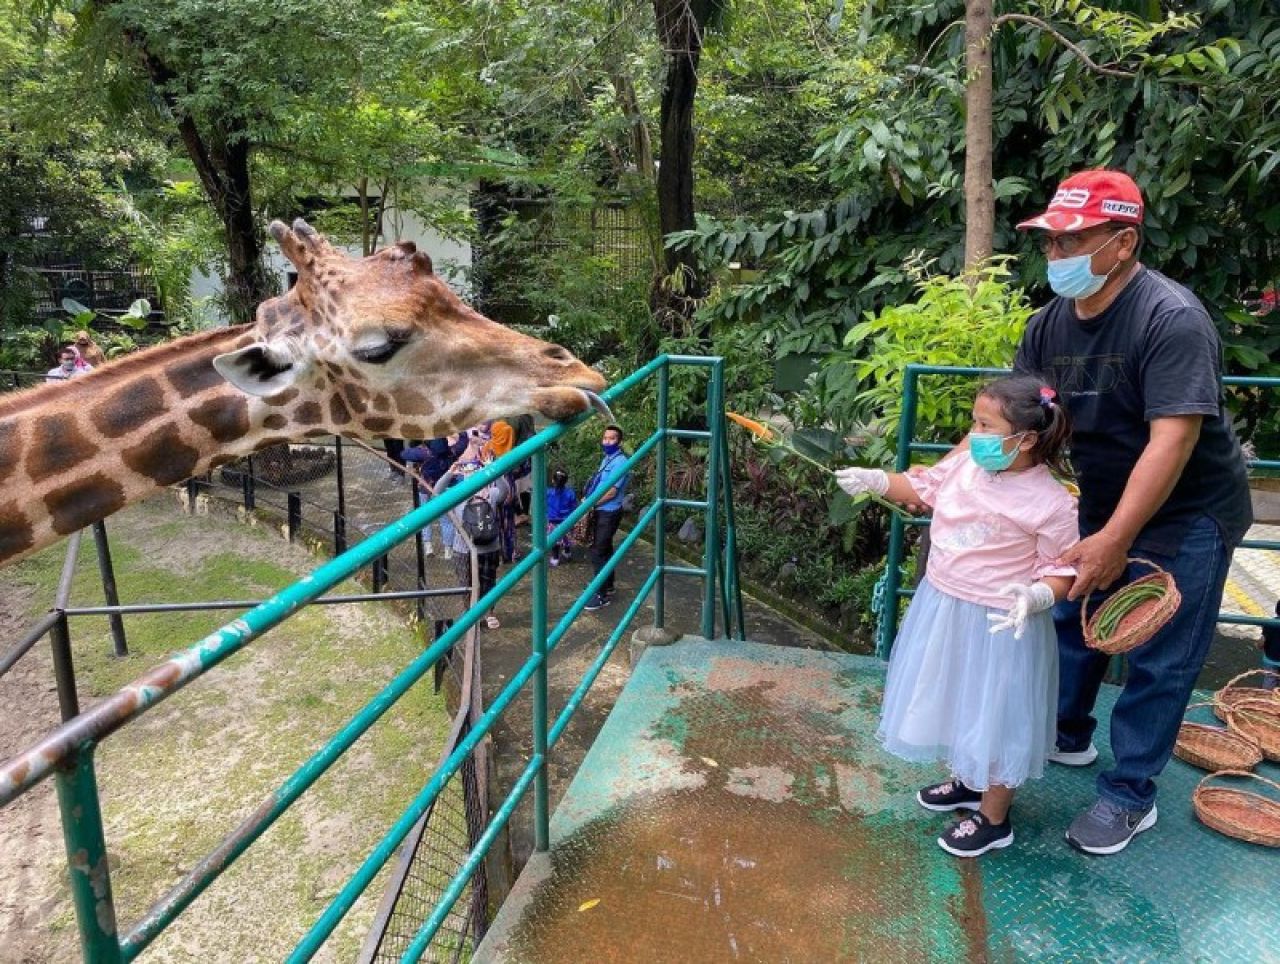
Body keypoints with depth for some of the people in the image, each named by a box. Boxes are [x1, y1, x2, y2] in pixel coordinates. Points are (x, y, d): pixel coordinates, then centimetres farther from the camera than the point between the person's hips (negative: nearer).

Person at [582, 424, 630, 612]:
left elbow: (611, 492, -23)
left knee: (598, 553, -9)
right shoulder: (607, 459, 12)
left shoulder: (620, 462, -19)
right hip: (601, 511, 9)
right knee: (605, 549, 17)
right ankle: (607, 585, 29)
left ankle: (602, 595, -3)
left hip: (609, 513, -9)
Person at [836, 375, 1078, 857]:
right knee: (955, 700, 25)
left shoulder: (1052, 503, -22)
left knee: (995, 714, 9)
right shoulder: (964, 465, -6)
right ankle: (967, 781, 50)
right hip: (942, 607, 7)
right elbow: (922, 487, 14)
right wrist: (876, 480, 3)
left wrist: (1037, 596, -32)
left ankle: (993, 818, 31)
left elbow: (1061, 571, -13)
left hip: (1001, 622, -7)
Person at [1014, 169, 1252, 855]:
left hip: (1184, 516, -7)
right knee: (1069, 617, 16)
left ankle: (1129, 796, 18)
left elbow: (1172, 439, -32)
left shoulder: (1171, 319, -27)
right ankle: (1067, 735, 39)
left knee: (1159, 660, 2)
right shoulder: (1050, 323, -5)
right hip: (1103, 503, 7)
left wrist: (1115, 540, -35)